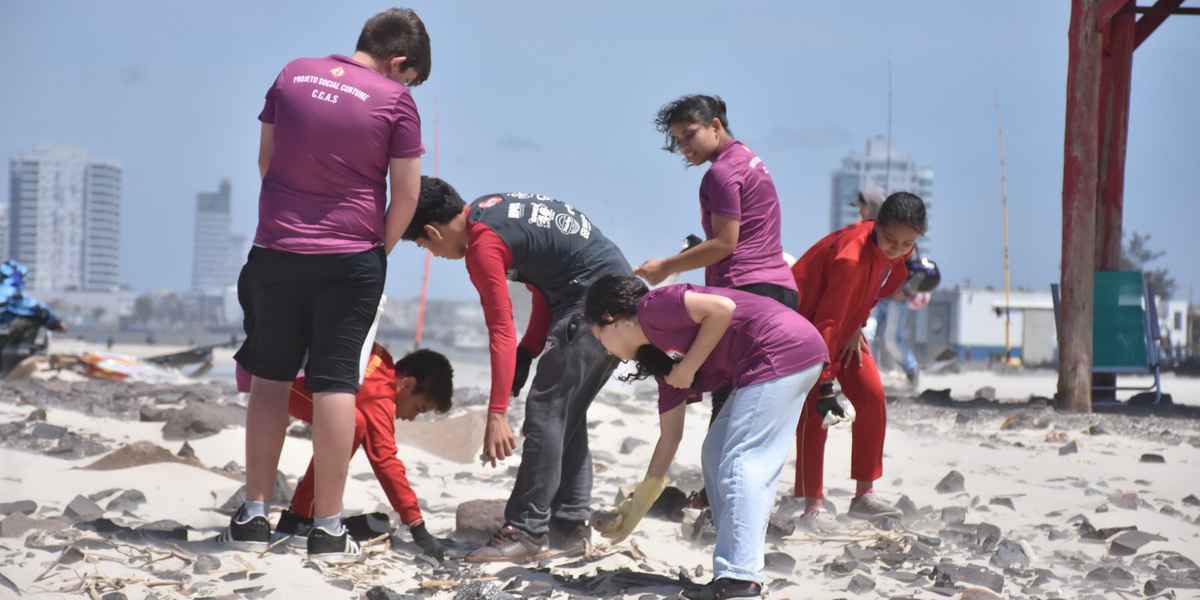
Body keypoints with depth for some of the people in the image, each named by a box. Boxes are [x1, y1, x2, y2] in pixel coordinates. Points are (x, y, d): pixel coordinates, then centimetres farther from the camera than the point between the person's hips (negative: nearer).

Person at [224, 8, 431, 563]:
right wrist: (382, 249, 8)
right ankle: (328, 530, 3)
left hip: (276, 251, 3)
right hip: (351, 260, -3)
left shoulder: (293, 75, 5)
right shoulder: (395, 101, -7)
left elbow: (265, 158, 13)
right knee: (335, 382, 1)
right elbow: (406, 193, -7)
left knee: (270, 378, 12)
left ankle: (253, 516, 15)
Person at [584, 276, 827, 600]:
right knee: (717, 454, 14)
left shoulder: (652, 309, -3)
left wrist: (688, 368, -7)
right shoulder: (664, 359, 21)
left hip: (782, 350, -10)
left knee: (741, 462, -11)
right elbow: (670, 437, 24)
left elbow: (722, 308, -16)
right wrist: (637, 507, 30)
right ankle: (741, 564, 13)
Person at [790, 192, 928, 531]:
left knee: (872, 396, 0)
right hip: (805, 321, -8)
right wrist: (825, 383, -34)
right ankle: (813, 506, -13)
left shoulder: (899, 252, -12)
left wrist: (856, 328, -2)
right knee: (814, 408, -16)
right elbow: (826, 322, -35)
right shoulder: (852, 257, -36)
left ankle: (864, 496, 8)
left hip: (845, 326, 8)